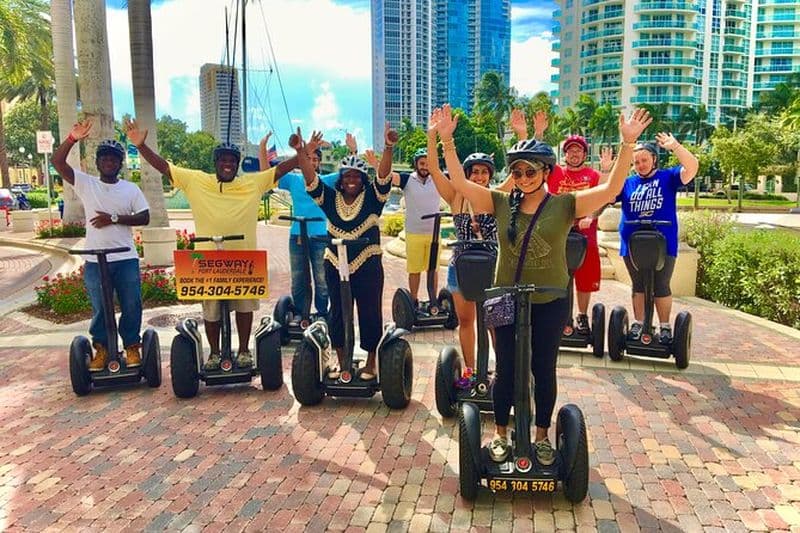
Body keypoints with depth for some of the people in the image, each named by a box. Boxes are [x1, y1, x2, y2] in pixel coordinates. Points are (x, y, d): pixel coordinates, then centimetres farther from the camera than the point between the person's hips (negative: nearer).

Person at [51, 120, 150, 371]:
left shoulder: (131, 189, 6)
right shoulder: (85, 184, 5)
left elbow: (144, 218, -1)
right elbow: (58, 163, -5)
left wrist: (114, 218, -12)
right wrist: (72, 139, -18)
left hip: (126, 258, 0)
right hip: (95, 260, 0)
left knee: (131, 306, 4)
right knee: (100, 309, 8)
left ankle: (132, 347, 20)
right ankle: (101, 349, 23)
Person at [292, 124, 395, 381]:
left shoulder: (372, 197, -2)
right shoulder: (330, 198, 3)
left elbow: (384, 175, -16)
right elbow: (311, 180, -7)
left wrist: (388, 147, -32)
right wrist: (302, 153, -24)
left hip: (367, 265, -2)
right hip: (335, 264, 3)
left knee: (370, 313, 4)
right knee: (337, 312, 12)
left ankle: (371, 362, 19)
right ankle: (341, 360, 28)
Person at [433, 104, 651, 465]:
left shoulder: (564, 205, -6)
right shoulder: (501, 204, -3)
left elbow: (610, 189, -14)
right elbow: (460, 183, -6)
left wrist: (628, 144, -23)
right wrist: (446, 142, -14)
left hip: (550, 303, 0)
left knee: (544, 370, 14)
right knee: (505, 370, 12)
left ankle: (542, 437, 33)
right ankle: (500, 435, 31)